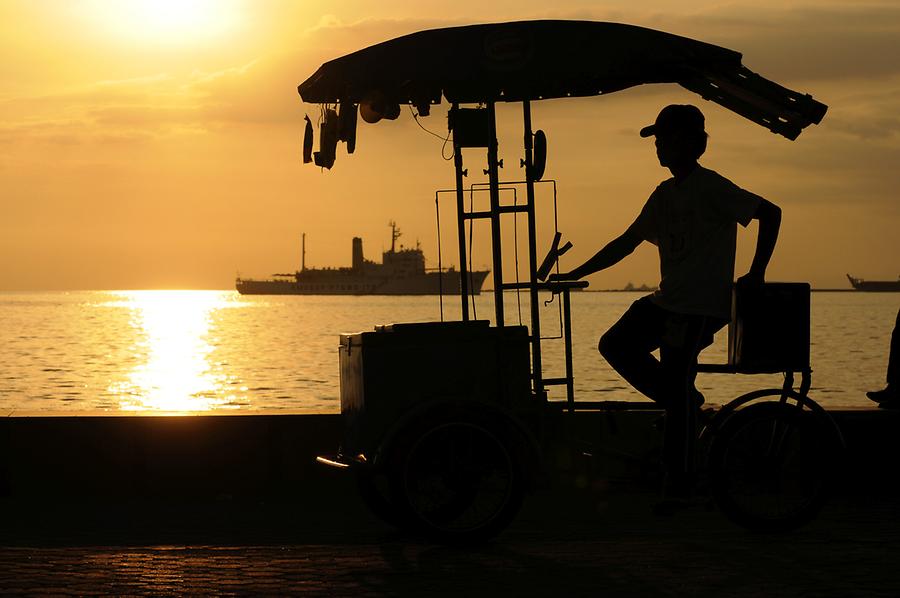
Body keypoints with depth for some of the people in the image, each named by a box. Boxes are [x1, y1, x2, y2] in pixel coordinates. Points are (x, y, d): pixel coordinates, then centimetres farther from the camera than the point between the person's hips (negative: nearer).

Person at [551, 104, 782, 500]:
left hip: (700, 307, -8)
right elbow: (626, 244, 18)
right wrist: (575, 275, 14)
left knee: (677, 394, -7)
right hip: (666, 301, 8)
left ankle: (678, 483, 1)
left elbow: (770, 213, -14)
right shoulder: (665, 195, 14)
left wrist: (756, 274, -15)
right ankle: (683, 401, 9)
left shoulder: (711, 189, -10)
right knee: (615, 344, -3)